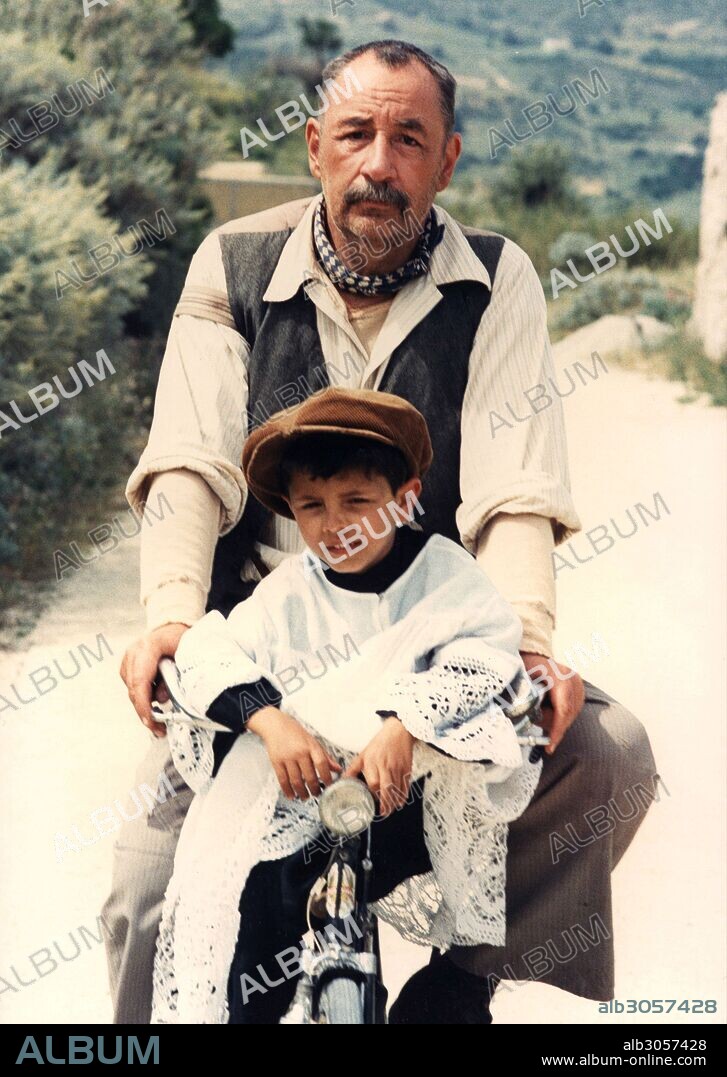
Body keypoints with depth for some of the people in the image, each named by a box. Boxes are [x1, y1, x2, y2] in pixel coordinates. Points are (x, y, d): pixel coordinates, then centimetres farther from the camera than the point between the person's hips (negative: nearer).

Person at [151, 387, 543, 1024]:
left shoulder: (441, 571, -2)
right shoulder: (289, 591, 5)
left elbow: (488, 652, -19)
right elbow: (213, 655, -6)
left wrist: (405, 727, -35)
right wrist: (269, 718, -27)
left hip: (422, 791, -1)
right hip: (311, 794, 1)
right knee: (261, 893, -22)